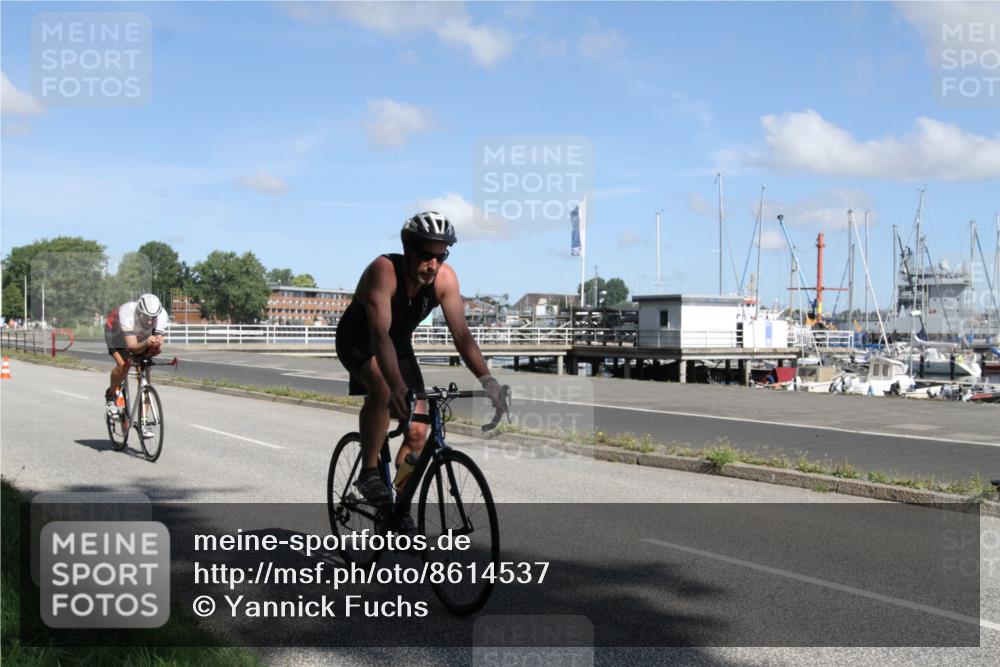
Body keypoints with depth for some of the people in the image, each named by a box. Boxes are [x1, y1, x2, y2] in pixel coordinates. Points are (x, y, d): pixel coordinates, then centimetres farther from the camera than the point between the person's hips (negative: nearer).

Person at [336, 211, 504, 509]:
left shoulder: (444, 277, -20)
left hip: (399, 346, 5)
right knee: (383, 389, -37)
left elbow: (461, 332, -21)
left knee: (418, 432, -4)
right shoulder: (383, 270, -34)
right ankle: (369, 472, -19)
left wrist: (486, 379, -33)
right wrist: (398, 386, -57)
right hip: (359, 343, -5)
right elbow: (379, 334, -44)